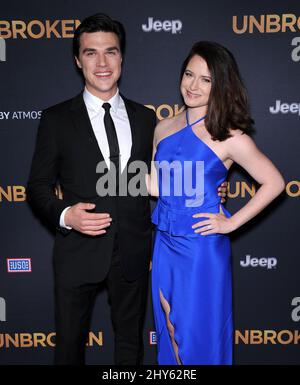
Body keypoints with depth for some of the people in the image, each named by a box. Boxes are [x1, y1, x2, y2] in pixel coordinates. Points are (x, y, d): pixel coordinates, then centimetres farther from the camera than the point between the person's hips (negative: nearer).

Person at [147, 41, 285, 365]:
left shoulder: (230, 137, -11)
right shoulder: (163, 128, 3)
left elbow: (274, 183, -8)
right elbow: (155, 186, 8)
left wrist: (232, 223, -10)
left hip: (202, 246, -5)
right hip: (165, 242, 5)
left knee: (200, 331, 12)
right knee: (169, 328, 19)